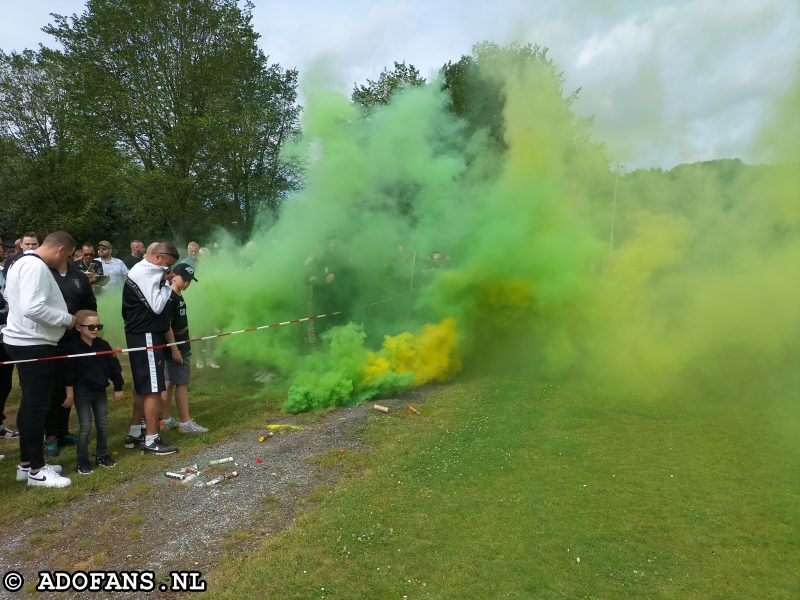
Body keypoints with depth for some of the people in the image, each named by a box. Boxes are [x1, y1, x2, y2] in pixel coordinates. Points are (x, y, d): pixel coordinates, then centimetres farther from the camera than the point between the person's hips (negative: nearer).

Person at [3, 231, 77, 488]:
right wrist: (67, 318, -15)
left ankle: (26, 463, 27)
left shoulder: (24, 262, 14)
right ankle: (36, 471, 7)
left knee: (30, 404, 16)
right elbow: (33, 308, -28)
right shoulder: (36, 267, -19)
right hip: (33, 345, -11)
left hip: (25, 342, 11)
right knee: (37, 406, -3)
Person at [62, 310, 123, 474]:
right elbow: (69, 372, -13)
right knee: (85, 427, -2)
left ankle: (102, 456, 23)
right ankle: (82, 461, 11)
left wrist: (118, 388, 6)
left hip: (100, 391, 4)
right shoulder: (72, 346, -13)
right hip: (82, 392, -4)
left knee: (103, 425, 9)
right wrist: (70, 394, -12)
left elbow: (114, 367, 4)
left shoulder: (103, 345, -2)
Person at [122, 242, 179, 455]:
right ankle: (151, 441, -2)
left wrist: (165, 281, 5)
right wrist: (167, 283, -10)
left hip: (143, 335, 11)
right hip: (146, 336, -11)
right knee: (154, 389, -7)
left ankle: (134, 433, 27)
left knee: (143, 386, 18)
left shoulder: (145, 271, 17)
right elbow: (157, 306, -20)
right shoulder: (146, 273, -16)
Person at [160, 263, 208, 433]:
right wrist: (174, 349, -22)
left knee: (170, 382, 13)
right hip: (176, 349, -9)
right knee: (182, 383, -4)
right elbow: (166, 326, -20)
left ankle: (166, 420, 21)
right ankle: (185, 423, 2)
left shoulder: (179, 296, 14)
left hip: (180, 347, 9)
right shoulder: (170, 297, -15)